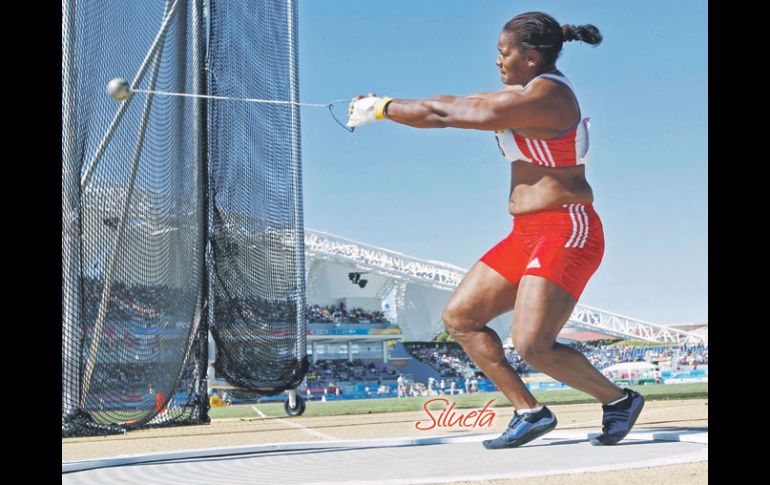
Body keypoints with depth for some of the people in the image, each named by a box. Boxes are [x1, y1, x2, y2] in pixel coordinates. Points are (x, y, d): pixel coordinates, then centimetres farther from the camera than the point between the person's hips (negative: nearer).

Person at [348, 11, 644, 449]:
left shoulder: (544, 96, -17)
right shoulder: (526, 92, 15)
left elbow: (449, 114, -15)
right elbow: (457, 104, 16)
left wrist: (382, 109, -5)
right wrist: (386, 106, 11)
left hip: (566, 232, -11)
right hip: (528, 234, 11)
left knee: (532, 344, -20)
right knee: (459, 317, 6)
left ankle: (619, 400, 3)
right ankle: (530, 411, 9)